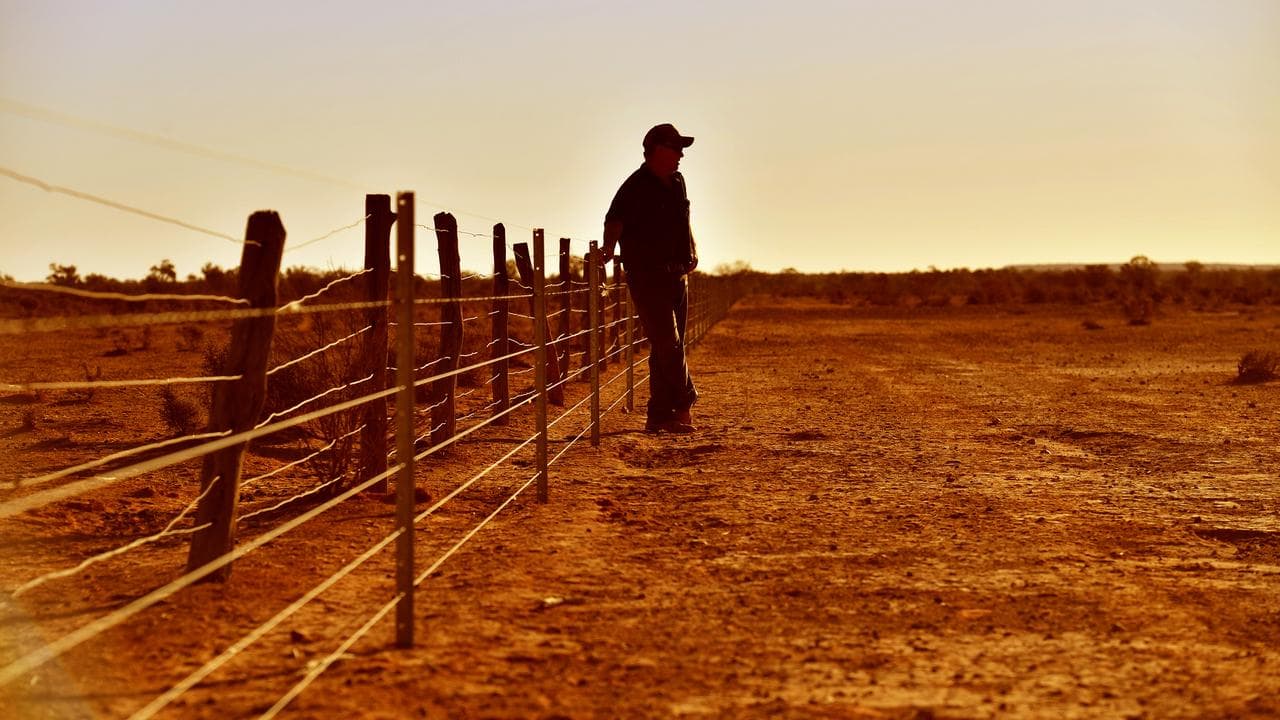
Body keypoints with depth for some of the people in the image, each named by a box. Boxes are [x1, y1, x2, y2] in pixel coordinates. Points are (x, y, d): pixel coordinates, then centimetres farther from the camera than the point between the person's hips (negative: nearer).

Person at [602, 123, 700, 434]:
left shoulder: (677, 181, 12)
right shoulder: (636, 186, -13)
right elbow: (615, 221, -25)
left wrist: (693, 251, 16)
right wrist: (609, 248, -42)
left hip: (677, 274, 8)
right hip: (647, 276, -8)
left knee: (668, 347, 9)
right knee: (668, 344, -11)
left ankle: (659, 417, 13)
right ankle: (683, 406, 1)